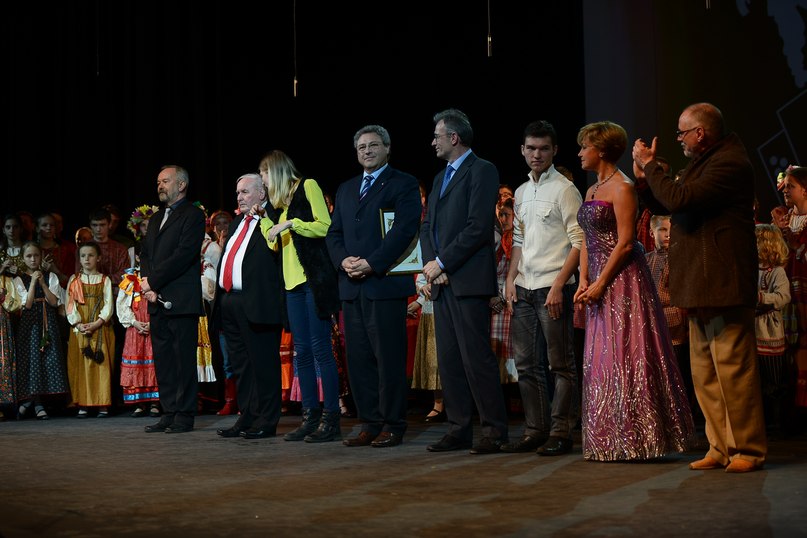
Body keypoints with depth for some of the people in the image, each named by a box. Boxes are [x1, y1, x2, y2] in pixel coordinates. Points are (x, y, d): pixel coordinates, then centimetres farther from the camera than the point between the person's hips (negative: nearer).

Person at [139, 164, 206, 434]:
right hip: (158, 300, 8)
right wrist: (147, 285, -1)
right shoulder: (156, 218, 23)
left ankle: (184, 416, -1)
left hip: (181, 300, -8)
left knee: (184, 359, -5)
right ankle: (169, 413, 13)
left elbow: (184, 254, -14)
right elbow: (145, 253, 18)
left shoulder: (193, 215, -3)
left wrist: (152, 281, -13)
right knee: (162, 359, 8)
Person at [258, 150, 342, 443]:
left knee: (320, 347, -10)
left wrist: (291, 223, -14)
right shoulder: (280, 203, 22)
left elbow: (325, 226, -9)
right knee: (302, 351, 5)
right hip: (293, 283, 8)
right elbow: (275, 245, 20)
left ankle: (331, 419, -8)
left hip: (314, 278, -8)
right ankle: (310, 417, 7)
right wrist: (265, 218, 12)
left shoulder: (307, 187, 1)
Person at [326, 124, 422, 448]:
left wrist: (372, 264, -17)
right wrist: (344, 260, -4)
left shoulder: (403, 184, 2)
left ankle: (393, 426, 0)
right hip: (352, 286, 6)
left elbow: (404, 230, -10)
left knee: (389, 358, -5)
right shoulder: (346, 189, 22)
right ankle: (369, 424, 10)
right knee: (358, 359, 5)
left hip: (385, 284, -6)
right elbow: (334, 234, 17)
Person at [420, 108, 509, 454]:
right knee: (449, 360, 8)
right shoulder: (440, 178, 23)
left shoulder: (482, 171, -4)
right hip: (442, 282, 8)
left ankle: (494, 430, -2)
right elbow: (427, 227, 19)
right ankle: (459, 430, 13)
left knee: (477, 358, -9)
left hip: (469, 281, -8)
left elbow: (478, 227, -14)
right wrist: (430, 263, 1)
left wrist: (442, 263, -13)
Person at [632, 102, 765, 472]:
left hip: (723, 286, -10)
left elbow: (679, 199, -23)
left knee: (733, 370, -6)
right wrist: (643, 175, 9)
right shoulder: (703, 163, 19)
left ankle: (749, 450, 2)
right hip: (700, 287, 11)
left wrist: (650, 166, -10)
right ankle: (721, 448, 16)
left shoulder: (729, 164, -14)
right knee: (704, 373, 11)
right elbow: (663, 206, 23)